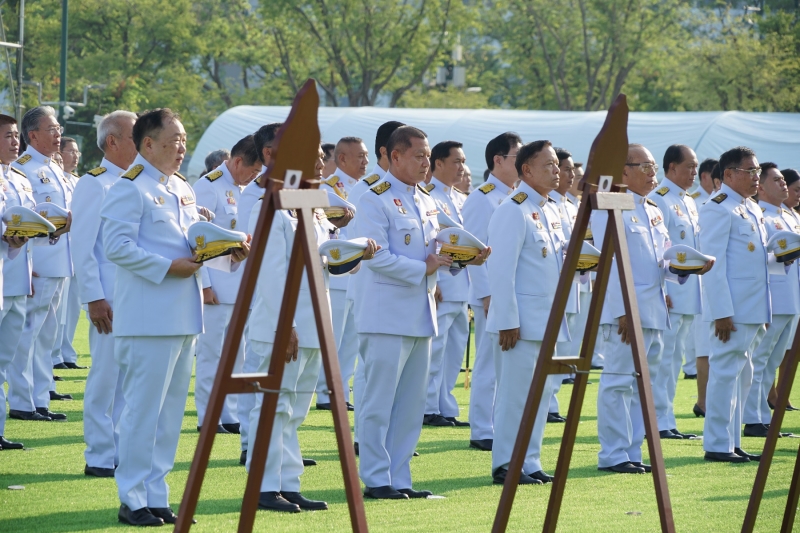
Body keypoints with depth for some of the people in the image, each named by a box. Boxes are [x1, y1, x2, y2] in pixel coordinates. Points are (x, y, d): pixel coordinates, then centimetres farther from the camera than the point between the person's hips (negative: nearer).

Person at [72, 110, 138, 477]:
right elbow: (83, 246, -11)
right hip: (111, 297, -7)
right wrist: (94, 298, -15)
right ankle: (99, 457, 1)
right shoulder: (94, 184, -6)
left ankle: (123, 451, 15)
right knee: (106, 376, -4)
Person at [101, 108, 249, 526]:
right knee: (143, 409, -7)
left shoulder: (182, 190, 17)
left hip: (183, 316, 9)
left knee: (170, 411, 11)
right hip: (148, 317, -9)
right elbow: (117, 246, -18)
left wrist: (228, 254, 1)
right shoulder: (129, 189, -10)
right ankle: (133, 500, -1)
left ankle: (156, 496, 17)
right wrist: (167, 267, -20)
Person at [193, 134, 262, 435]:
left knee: (236, 353, 10)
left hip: (241, 284, 8)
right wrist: (204, 284, -16)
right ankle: (207, 417, 3)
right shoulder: (209, 187, -10)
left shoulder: (245, 191, 14)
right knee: (212, 353, -3)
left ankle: (229, 414, 16)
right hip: (217, 286, -8)